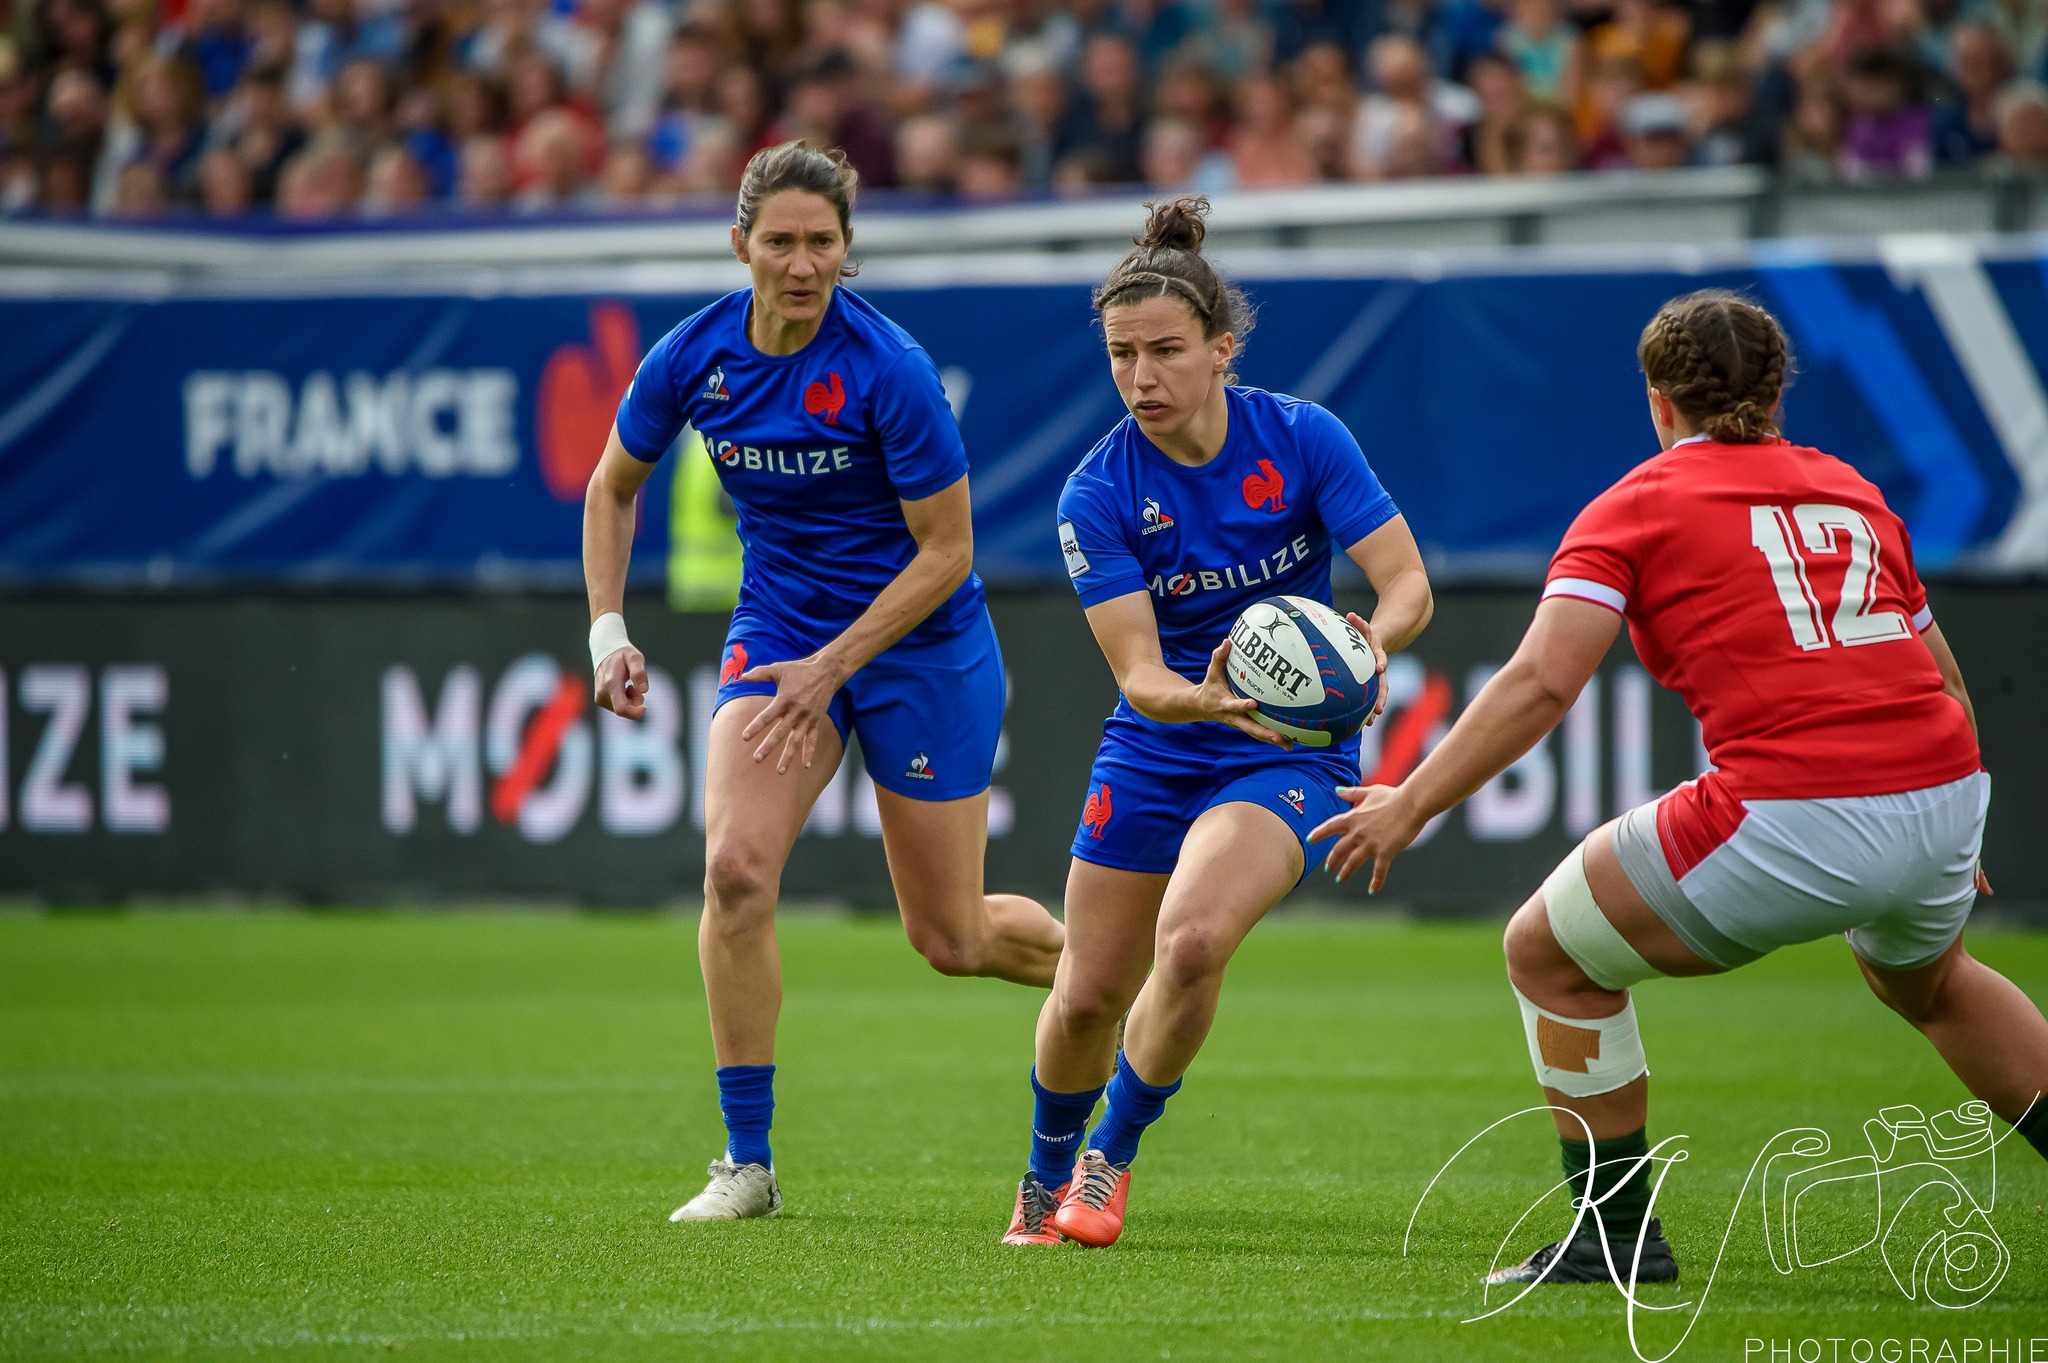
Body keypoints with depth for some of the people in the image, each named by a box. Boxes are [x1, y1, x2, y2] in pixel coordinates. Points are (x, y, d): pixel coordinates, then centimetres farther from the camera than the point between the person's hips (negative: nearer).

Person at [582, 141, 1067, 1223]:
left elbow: (947, 551, -17)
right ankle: (747, 1164, -12)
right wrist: (607, 632, -1)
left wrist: (832, 665, -23)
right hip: (778, 629, 3)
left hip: (919, 640, -3)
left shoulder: (889, 370, -23)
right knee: (735, 868, -21)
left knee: (951, 939, 5)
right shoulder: (692, 358, -10)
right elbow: (613, 487, 9)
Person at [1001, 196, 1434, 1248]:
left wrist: (1372, 638, -37)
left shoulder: (1303, 439, -13)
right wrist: (1209, 700, -41)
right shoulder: (1098, 496, -13)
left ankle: (1111, 1155, -2)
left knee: (1191, 940, -27)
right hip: (1153, 756, 2)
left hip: (1290, 757, -2)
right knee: (1086, 999, 5)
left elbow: (1409, 583, -14)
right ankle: (1048, 1173, 38)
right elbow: (1141, 676, -19)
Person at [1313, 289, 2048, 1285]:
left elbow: (1542, 681, -8)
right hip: (1945, 797, 6)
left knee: (1549, 953, 14)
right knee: (1926, 979, 39)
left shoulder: (1638, 504, 5)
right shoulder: (1853, 492, 21)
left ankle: (1618, 1233, 15)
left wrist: (1410, 805, -3)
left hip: (1792, 819, -6)